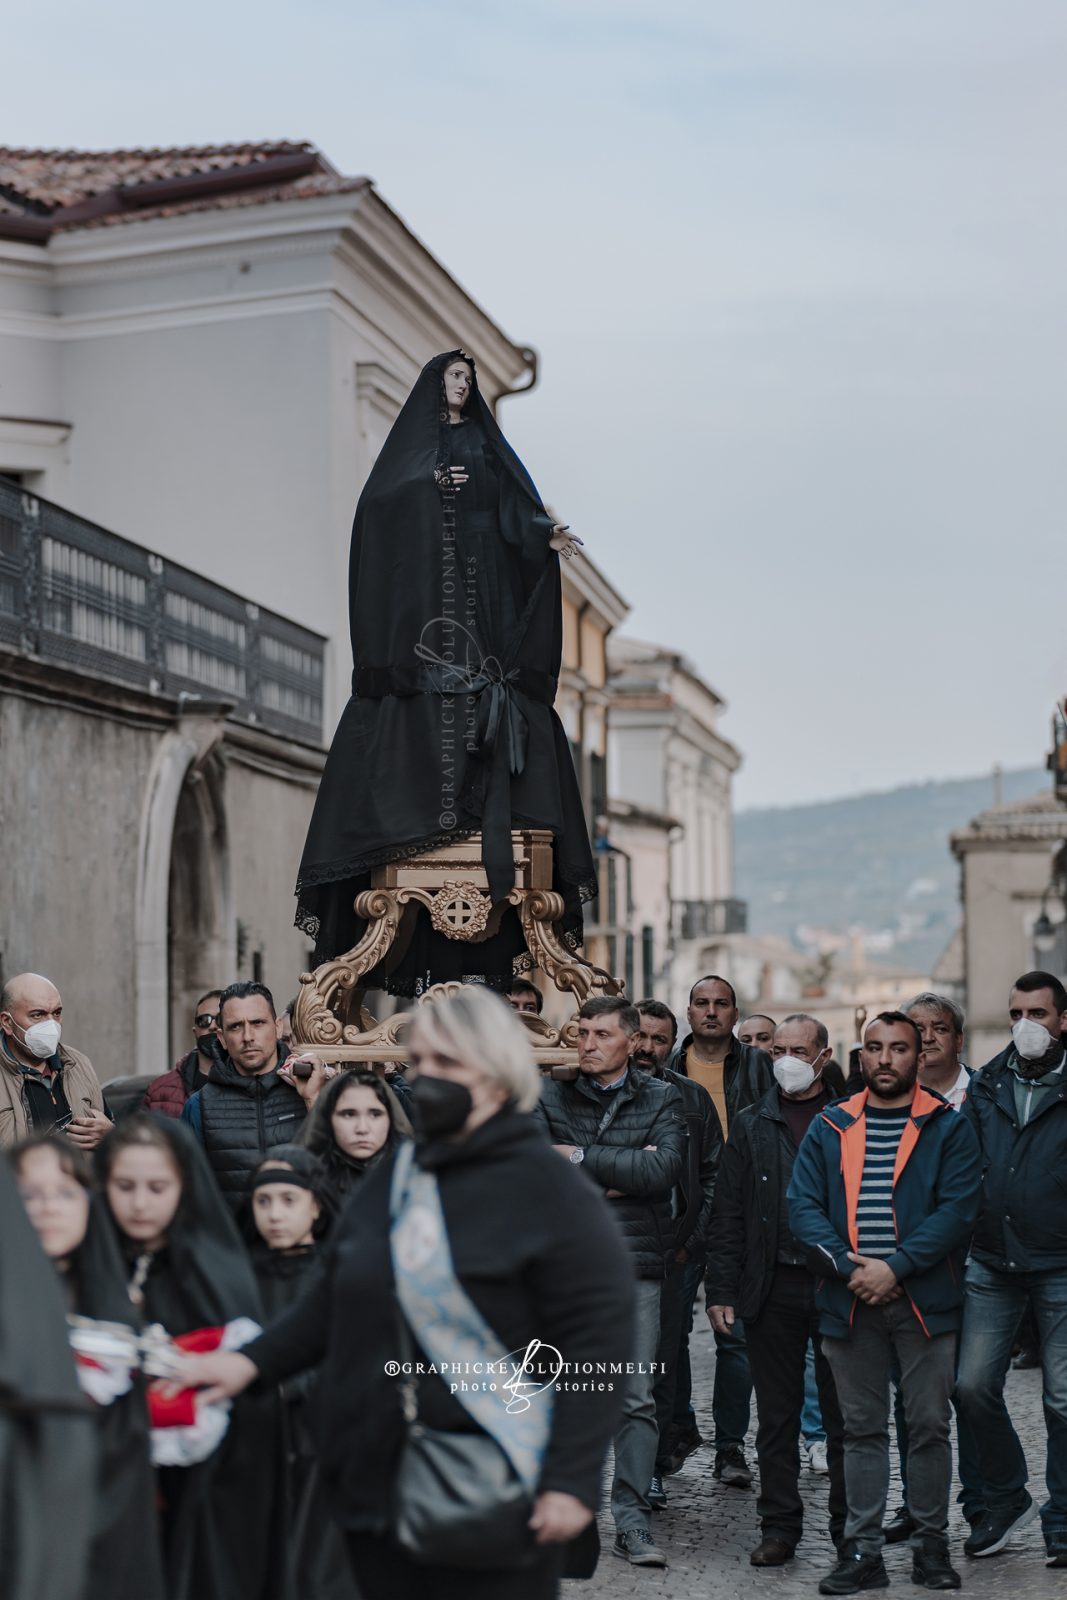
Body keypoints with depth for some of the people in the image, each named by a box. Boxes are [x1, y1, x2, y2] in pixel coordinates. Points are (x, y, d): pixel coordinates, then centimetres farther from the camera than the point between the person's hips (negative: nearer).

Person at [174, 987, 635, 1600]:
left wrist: (573, 1480, -18)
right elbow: (336, 1302, 20)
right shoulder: (396, 1175, 13)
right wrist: (254, 1362, 7)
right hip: (379, 1489, 7)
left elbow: (597, 1341, -13)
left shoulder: (554, 1193, -8)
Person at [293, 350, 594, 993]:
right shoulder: (413, 441, 13)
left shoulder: (486, 442, 17)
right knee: (424, 698, -11)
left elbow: (517, 501, 4)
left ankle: (478, 808, -10)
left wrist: (546, 531, -16)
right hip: (422, 585, -1)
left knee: (483, 691, -8)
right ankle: (430, 805, -13)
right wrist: (431, 482, -13)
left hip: (480, 582, 1)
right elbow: (379, 500, 1)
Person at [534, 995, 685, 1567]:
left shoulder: (661, 1099, 6)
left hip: (635, 1265, 0)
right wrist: (619, 1174, -11)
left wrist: (581, 1158, -8)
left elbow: (665, 1167, -11)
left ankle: (632, 1521, 6)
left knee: (636, 1399, 0)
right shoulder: (550, 1095, 6)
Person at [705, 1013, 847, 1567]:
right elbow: (728, 1213, 6)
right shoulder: (751, 1125, 9)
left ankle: (848, 1527, 15)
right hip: (772, 1288, 2)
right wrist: (721, 1288, 0)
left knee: (843, 1416, 5)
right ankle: (780, 1526, 16)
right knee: (776, 1417, 8)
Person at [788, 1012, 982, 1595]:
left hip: (924, 1300, -2)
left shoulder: (947, 1127, 2)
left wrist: (895, 1267, -16)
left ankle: (931, 1545, 16)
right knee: (862, 1428, 7)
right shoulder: (830, 1128, 9)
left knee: (929, 1425, 4)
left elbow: (958, 1208, -8)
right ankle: (862, 1550, 13)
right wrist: (851, 1267, -13)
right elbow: (802, 1205, 1)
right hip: (850, 1301, 2)